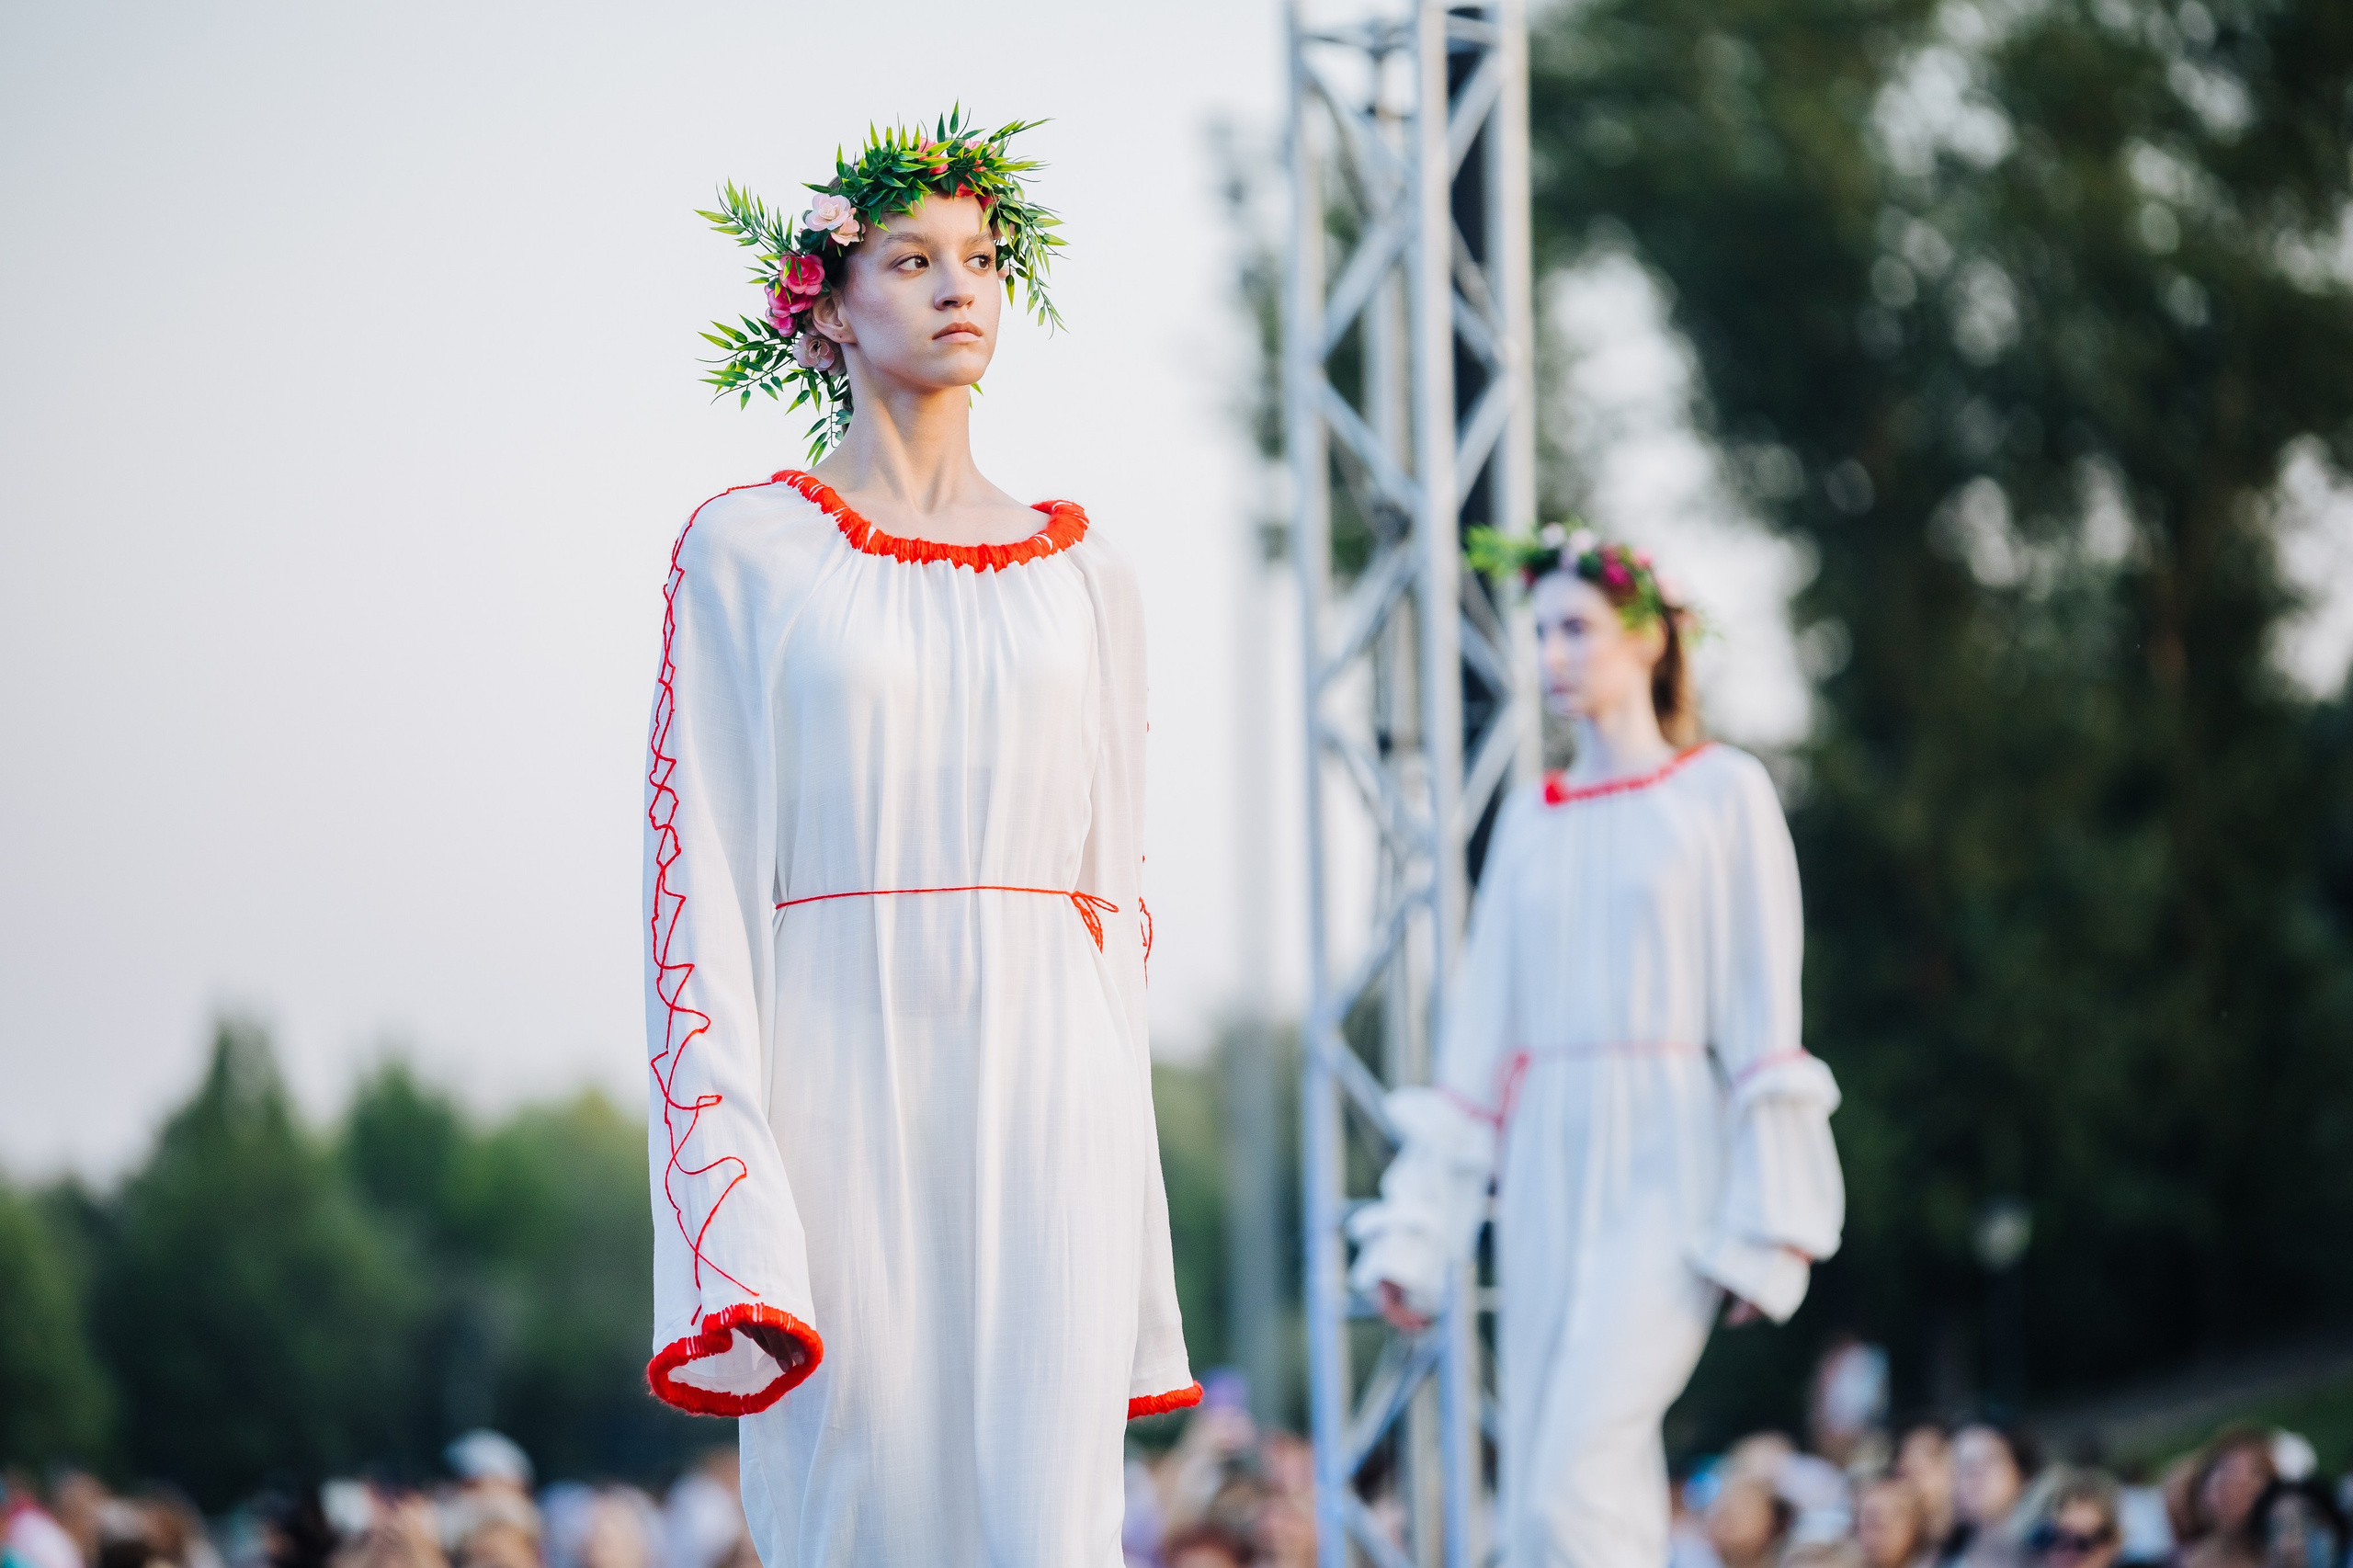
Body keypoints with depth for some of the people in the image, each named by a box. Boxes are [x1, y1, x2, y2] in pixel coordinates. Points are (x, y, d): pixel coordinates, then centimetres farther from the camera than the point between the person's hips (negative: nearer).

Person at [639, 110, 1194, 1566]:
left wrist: (1119, 1167, 8)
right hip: (843, 1076, -2)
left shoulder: (1082, 574, 13)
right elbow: (699, 870, -2)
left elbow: (1118, 892, 14)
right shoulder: (747, 552, 4)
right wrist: (735, 1204, -11)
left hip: (1042, 1083, 2)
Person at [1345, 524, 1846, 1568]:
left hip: (1667, 1164, -5)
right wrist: (1418, 1227, 10)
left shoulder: (1723, 794, 2)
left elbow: (1764, 1011, -3)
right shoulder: (1530, 821, 15)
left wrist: (1766, 1221, -10)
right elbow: (1482, 1023, 15)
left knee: (1575, 1481, -21)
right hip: (1548, 1168, 5)